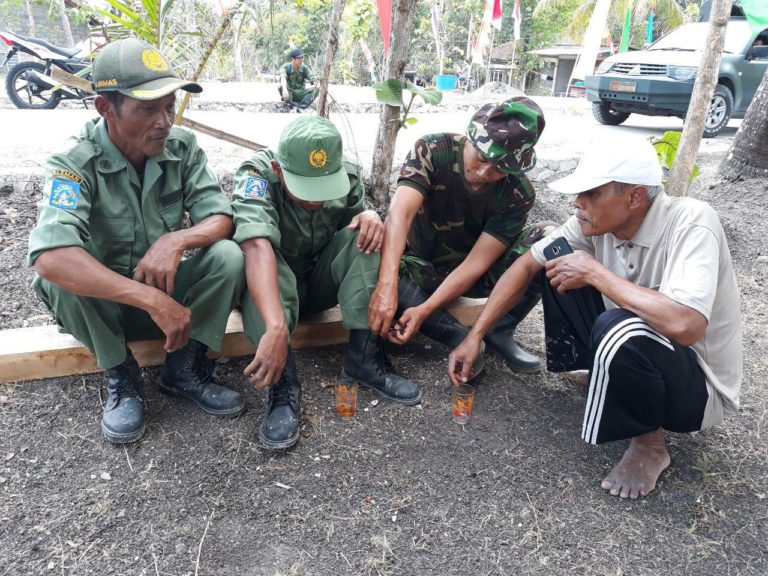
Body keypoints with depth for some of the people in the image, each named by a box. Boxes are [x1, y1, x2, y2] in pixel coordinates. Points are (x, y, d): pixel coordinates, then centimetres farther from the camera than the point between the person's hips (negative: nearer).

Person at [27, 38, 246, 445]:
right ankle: (121, 376, -8)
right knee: (64, 275, -34)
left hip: (168, 291, 3)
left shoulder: (182, 146, -11)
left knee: (228, 256, -24)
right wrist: (153, 300, -44)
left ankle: (183, 369, -7)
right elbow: (49, 256, -38)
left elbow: (221, 218, -13)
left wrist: (175, 240, -35)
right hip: (102, 303, -2)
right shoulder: (75, 163, -22)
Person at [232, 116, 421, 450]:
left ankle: (364, 358, -22)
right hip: (270, 286, -3)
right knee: (266, 260, -35)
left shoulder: (348, 175, -13)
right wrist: (276, 327, -58)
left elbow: (359, 236, -1)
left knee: (364, 234, -22)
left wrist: (369, 217, -26)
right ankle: (284, 386, -37)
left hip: (320, 282, 4)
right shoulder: (256, 175, -27)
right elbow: (257, 248, -44)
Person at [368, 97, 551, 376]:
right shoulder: (432, 150, -23)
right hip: (422, 268, 0)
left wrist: (425, 310, -35)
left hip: (475, 275, 1)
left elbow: (477, 261, -23)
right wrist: (387, 285, -54)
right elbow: (400, 213, -38)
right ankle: (460, 338, -22)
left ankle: (500, 332, -12)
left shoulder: (518, 194, -19)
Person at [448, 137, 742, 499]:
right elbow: (527, 264, -4)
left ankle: (650, 445, -9)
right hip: (632, 346, 6)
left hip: (701, 387, -6)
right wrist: (475, 336, -8)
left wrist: (595, 273, -31)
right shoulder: (594, 222, -11)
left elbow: (685, 325, -44)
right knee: (557, 259, -3)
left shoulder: (691, 223, -29)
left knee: (618, 329, -39)